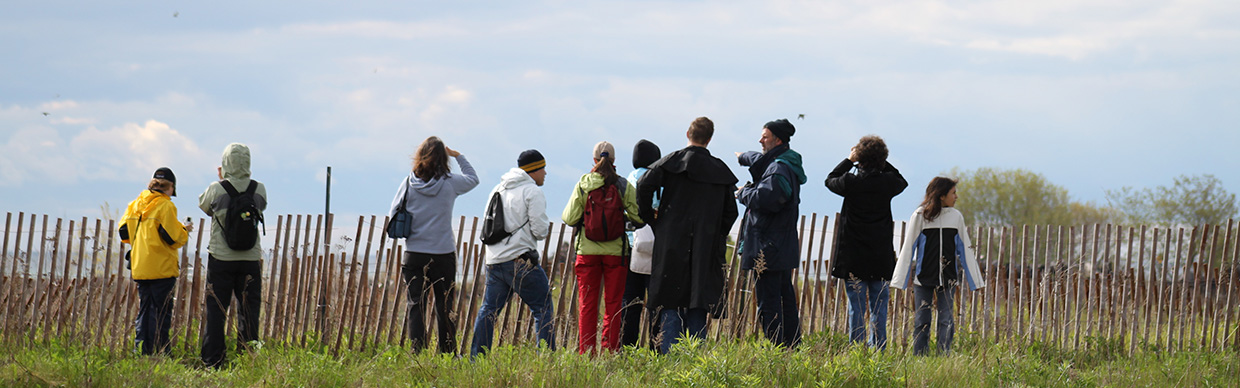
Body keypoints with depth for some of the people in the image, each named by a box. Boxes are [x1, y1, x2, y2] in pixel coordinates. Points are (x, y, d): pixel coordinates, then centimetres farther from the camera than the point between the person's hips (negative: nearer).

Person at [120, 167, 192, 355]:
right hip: (161, 268, -6)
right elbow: (173, 238, -15)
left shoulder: (136, 204, 9)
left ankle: (141, 350, 9)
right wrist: (184, 230, 5)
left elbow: (124, 232, 12)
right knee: (161, 312, -2)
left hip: (139, 267, 6)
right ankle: (159, 352, -5)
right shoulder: (165, 206, -11)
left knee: (144, 310, 13)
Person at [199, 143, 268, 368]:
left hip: (220, 258, -1)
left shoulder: (216, 190, -9)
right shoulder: (259, 190, -4)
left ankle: (212, 363, 3)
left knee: (215, 310, 5)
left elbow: (203, 206, 9)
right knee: (249, 310, 6)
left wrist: (221, 180, 16)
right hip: (250, 259, 1)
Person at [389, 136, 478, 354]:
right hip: (443, 254, 0)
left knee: (415, 304, 3)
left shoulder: (408, 184, -3)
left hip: (414, 254, 0)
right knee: (445, 306, 9)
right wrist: (458, 156, 20)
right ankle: (448, 353, 14)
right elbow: (473, 179, 16)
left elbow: (394, 216, 2)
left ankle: (417, 352, -7)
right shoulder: (450, 184, -4)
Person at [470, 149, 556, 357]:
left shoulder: (497, 190, 17)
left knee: (488, 310, 11)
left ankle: (476, 358, 9)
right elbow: (539, 229, -12)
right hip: (520, 261, -7)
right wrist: (547, 228, 9)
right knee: (543, 309, 0)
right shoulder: (532, 192, -6)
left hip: (494, 261, 7)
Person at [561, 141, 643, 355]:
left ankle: (586, 352, 2)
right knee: (613, 304, 6)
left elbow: (570, 218, -4)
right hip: (615, 251, 0)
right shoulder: (624, 186, -3)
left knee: (587, 304, 5)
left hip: (588, 251, 0)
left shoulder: (583, 185, -3)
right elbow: (639, 216, -4)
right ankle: (610, 351, 2)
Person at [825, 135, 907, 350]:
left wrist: (849, 160, 17)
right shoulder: (888, 182, -5)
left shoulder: (851, 182, -10)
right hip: (881, 257, 2)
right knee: (879, 308, 8)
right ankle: (878, 350, 7)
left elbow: (830, 180, 12)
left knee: (856, 307, 1)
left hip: (853, 258, -2)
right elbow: (902, 182, 20)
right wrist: (882, 163, 15)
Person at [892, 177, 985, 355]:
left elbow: (965, 249, 13)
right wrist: (901, 279, 0)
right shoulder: (920, 216, -2)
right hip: (923, 277, -2)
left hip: (948, 278, 2)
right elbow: (908, 248, 1)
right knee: (921, 320, 1)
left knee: (946, 320, -3)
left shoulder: (956, 217, 8)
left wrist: (974, 280, 12)